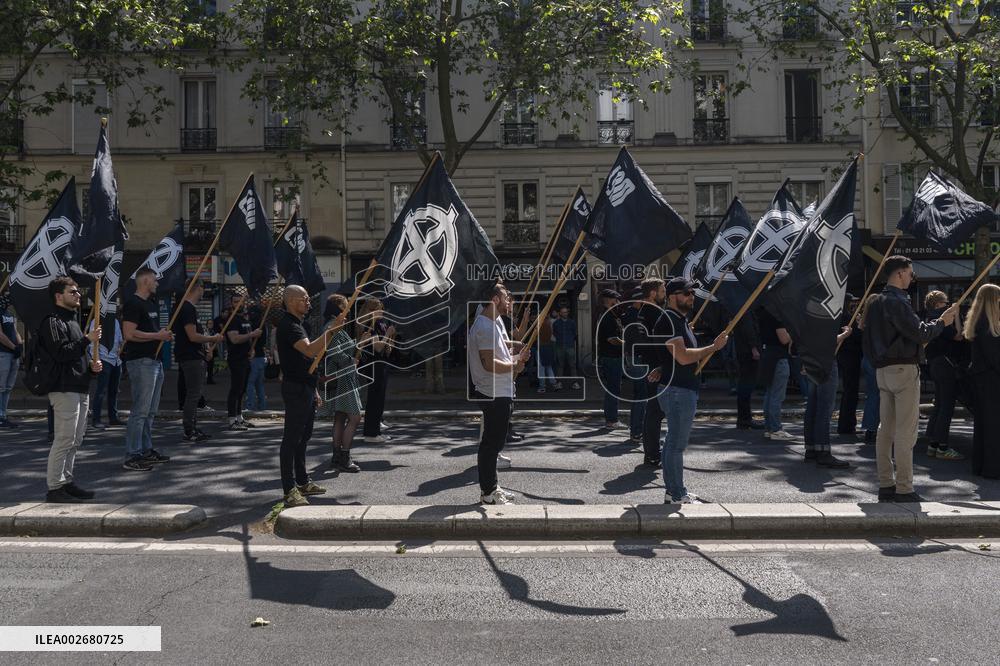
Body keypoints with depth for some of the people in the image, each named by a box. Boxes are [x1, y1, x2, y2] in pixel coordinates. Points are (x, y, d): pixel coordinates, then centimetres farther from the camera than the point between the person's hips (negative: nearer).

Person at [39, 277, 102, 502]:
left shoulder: (72, 321, 22)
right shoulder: (53, 322, -8)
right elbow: (61, 352, -21)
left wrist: (92, 365, 10)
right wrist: (87, 339, -15)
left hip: (81, 388, 10)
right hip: (64, 389, -10)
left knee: (75, 440, 13)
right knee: (65, 439, -9)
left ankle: (66, 481, 20)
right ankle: (54, 487, -4)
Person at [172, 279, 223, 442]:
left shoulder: (188, 308, 17)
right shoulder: (188, 309, -16)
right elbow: (193, 336, -21)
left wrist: (209, 340, 18)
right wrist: (213, 339, -10)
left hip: (194, 357, 11)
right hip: (192, 358, -11)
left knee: (193, 394, 14)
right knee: (193, 394, -7)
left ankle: (193, 429, 21)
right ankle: (189, 431, -2)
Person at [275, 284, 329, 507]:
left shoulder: (301, 323, 17)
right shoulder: (288, 325, -15)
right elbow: (310, 350, -30)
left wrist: (314, 390, 21)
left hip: (306, 388, 10)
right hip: (295, 388, -10)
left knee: (303, 437, 15)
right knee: (291, 438, -6)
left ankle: (302, 482, 25)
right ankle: (290, 490, -2)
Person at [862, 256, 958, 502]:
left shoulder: (876, 303, 15)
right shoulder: (898, 302, -14)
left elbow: (868, 341, 18)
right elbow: (919, 333, -19)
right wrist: (941, 322, -4)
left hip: (883, 371, 9)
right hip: (904, 369, -9)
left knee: (886, 429, 11)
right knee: (905, 432, -6)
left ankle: (886, 485, 16)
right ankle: (904, 489, -3)